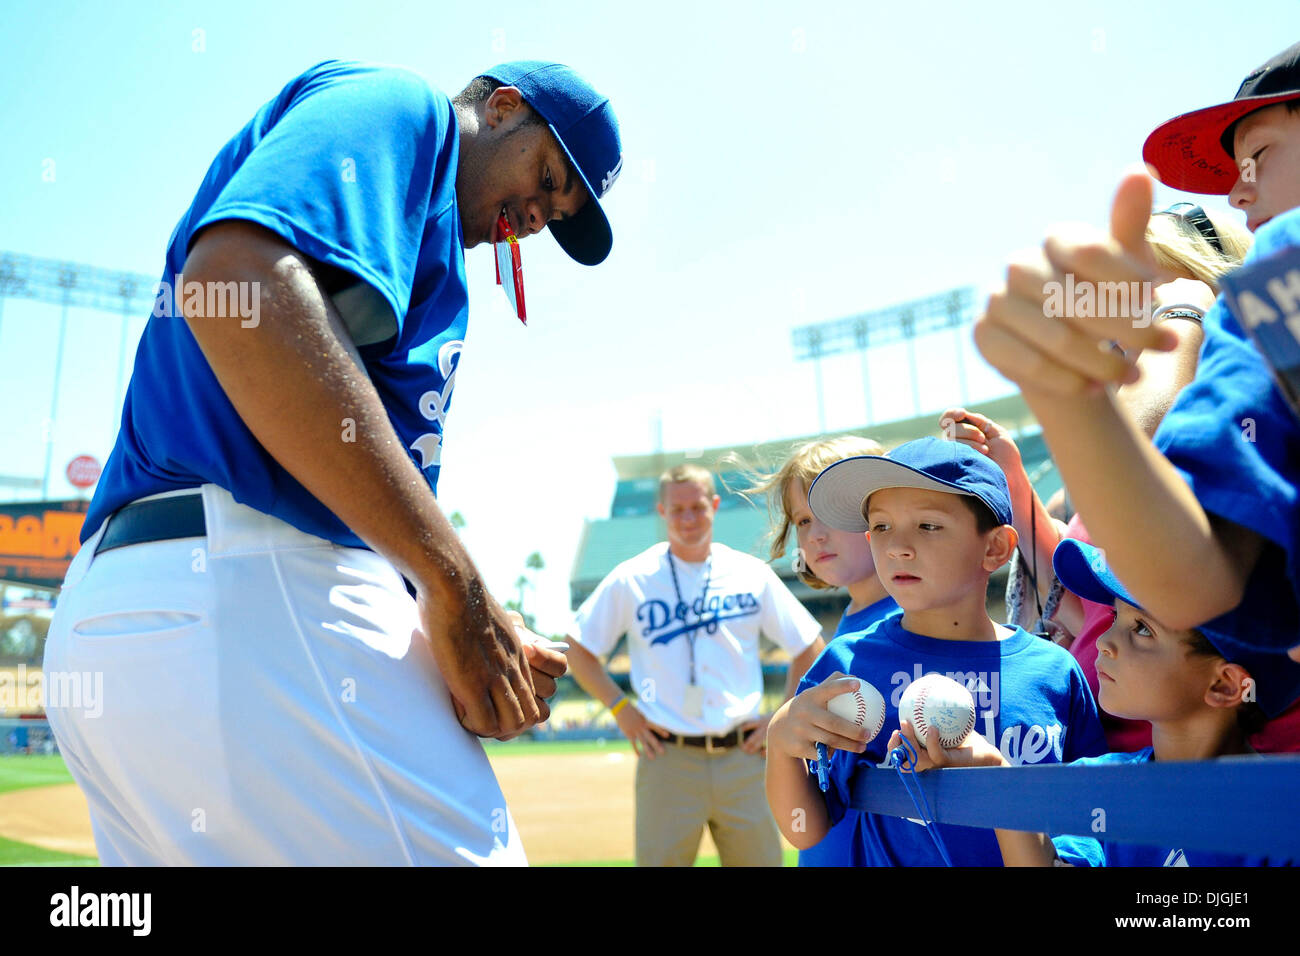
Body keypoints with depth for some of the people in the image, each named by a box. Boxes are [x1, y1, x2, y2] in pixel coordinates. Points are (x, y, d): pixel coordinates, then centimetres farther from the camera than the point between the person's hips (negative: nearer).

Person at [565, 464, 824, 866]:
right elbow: (578, 649, 8)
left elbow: (809, 648, 13)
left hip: (742, 757, 2)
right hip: (667, 760, -2)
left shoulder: (753, 574, 6)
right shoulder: (631, 580, 1)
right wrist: (622, 709, -1)